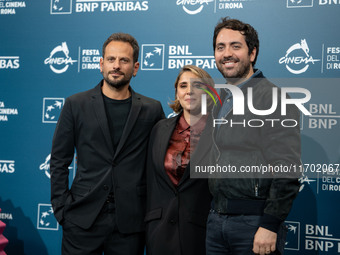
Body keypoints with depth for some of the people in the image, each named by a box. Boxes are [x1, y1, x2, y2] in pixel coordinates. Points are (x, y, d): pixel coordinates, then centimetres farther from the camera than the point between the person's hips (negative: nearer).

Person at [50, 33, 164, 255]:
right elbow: (59, 161, 5)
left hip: (130, 223, 1)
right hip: (83, 219, 0)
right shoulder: (76, 105, 3)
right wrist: (61, 209, -2)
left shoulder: (152, 110, 4)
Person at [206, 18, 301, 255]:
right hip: (216, 219, 7)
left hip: (254, 222, -6)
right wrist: (216, 213, 8)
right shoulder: (220, 101, 11)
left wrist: (270, 226, -19)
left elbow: (287, 171, -16)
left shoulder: (273, 98, -10)